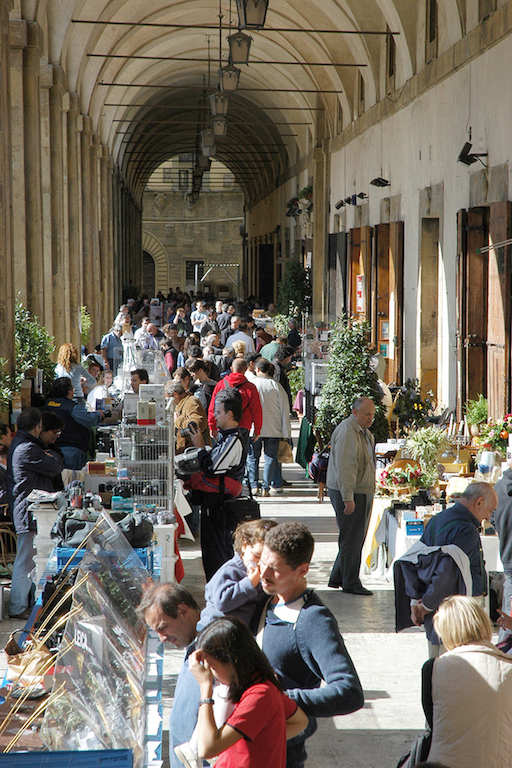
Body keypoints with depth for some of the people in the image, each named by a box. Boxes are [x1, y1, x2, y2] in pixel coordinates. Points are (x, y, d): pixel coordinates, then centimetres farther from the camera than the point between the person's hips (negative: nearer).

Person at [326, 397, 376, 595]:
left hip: (363, 491, 10)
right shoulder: (346, 432, -16)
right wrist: (348, 497, -26)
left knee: (356, 537, 13)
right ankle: (350, 583, 1)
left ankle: (337, 578, 21)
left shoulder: (366, 433, 17)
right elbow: (344, 467, -22)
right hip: (348, 492, -10)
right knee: (351, 538, -5)